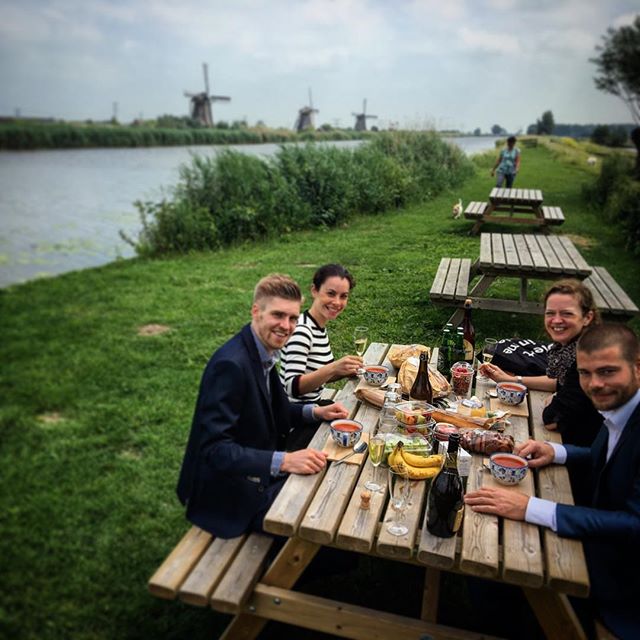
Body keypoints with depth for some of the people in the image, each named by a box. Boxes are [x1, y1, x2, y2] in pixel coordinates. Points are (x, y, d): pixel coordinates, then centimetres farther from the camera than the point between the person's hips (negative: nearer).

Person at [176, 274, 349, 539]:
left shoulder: (262, 353, 0)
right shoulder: (231, 364, -28)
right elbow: (215, 448, -30)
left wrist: (315, 412, -1)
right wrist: (283, 461, -35)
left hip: (257, 472, 9)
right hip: (230, 491, -9)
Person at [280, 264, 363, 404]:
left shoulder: (320, 327, 4)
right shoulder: (301, 331, -21)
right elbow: (292, 387, -28)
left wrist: (345, 370, -2)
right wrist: (332, 369, -39)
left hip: (313, 405, 8)